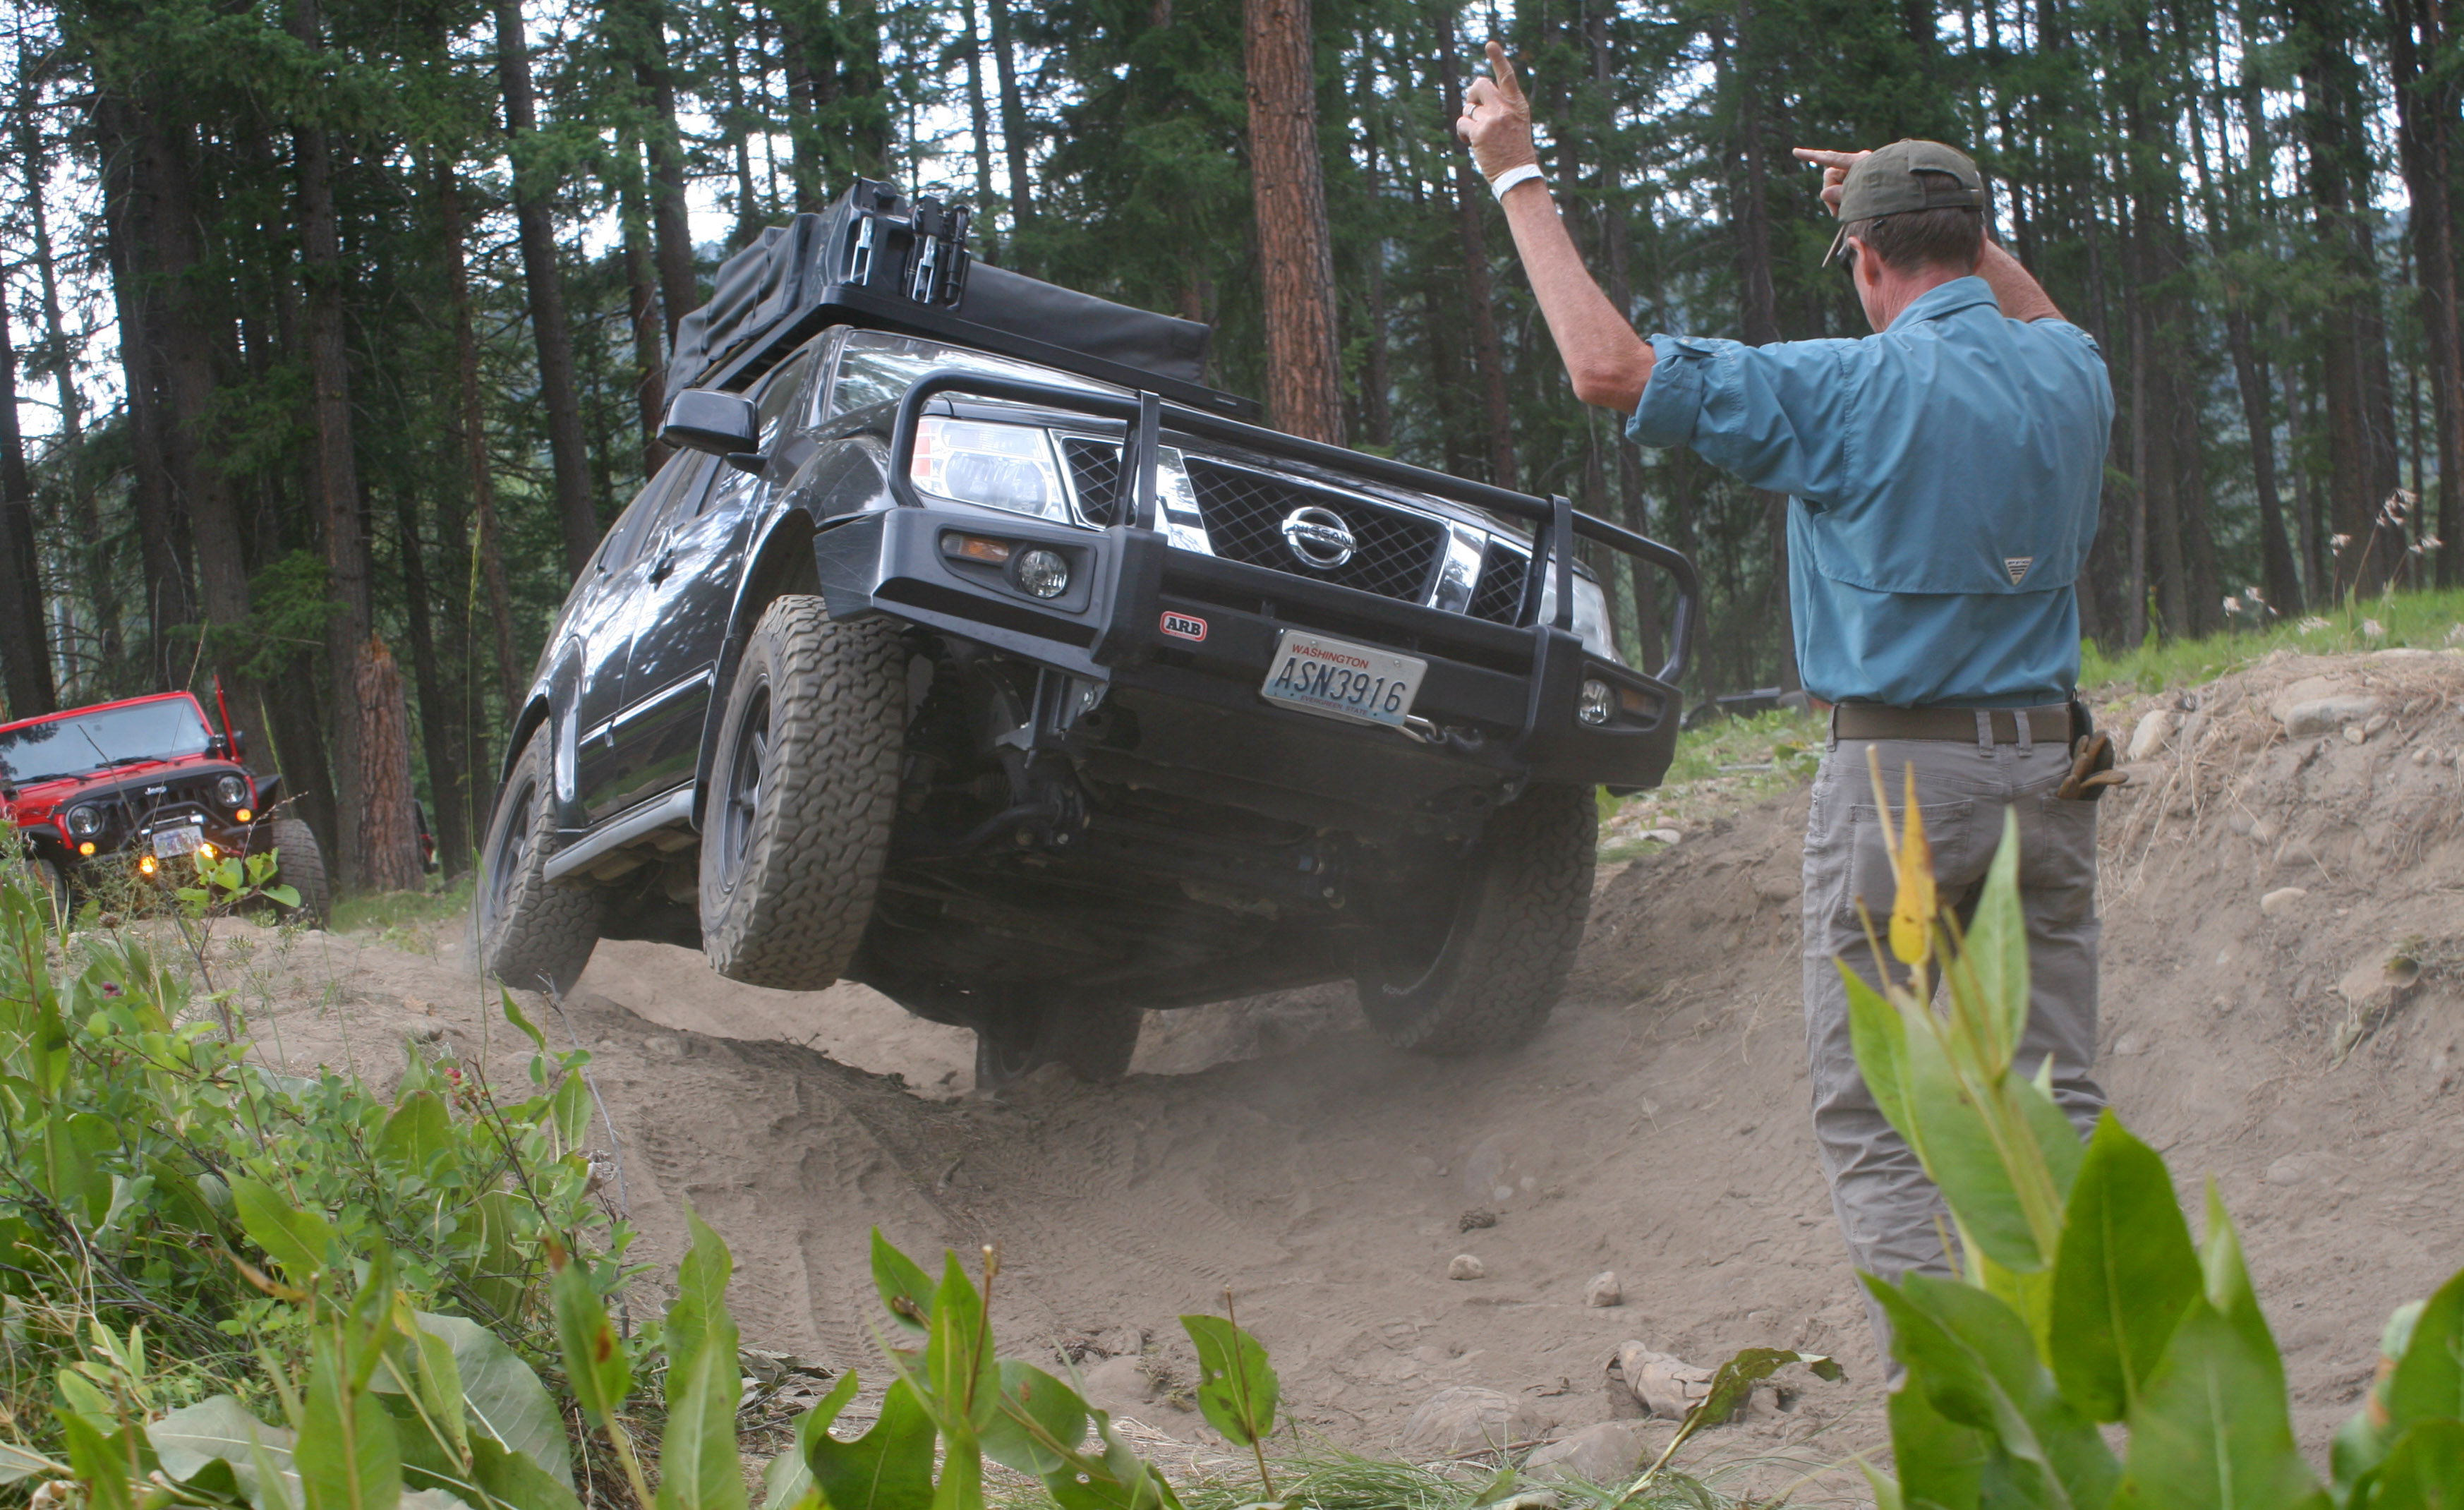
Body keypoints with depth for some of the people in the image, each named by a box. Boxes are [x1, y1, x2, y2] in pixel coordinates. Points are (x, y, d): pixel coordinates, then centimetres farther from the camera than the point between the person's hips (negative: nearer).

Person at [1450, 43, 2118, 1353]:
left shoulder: (1855, 390, -13)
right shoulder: (2069, 374, 6)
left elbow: (1609, 366, -14)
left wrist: (1520, 179, -5)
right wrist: (1936, 202, 40)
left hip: (1902, 776, -6)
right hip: (2051, 766, 6)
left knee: (1871, 1114, 2)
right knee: (2055, 1094, 11)